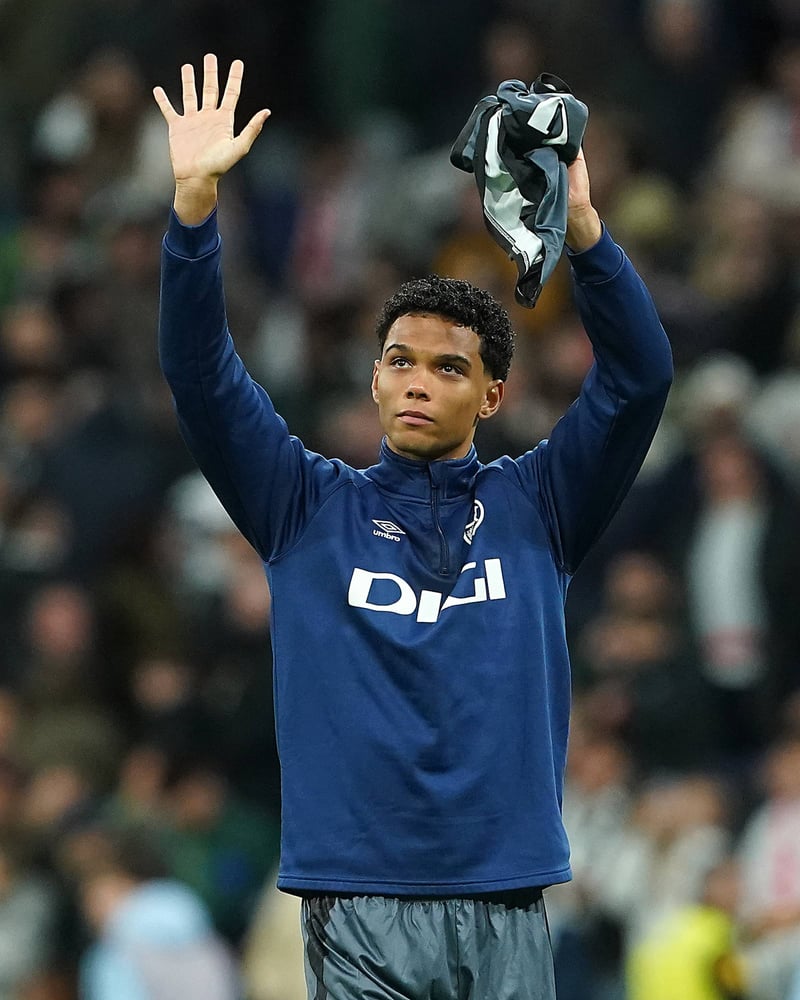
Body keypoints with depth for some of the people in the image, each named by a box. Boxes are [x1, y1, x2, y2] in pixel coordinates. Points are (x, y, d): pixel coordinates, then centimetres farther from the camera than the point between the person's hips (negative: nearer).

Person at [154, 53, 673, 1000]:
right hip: (357, 907, -1)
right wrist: (194, 197, -13)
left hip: (505, 911, 1)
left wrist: (577, 221, -16)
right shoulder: (311, 508, 9)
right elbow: (200, 373, 0)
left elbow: (637, 379, -2)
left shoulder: (534, 506, 10)